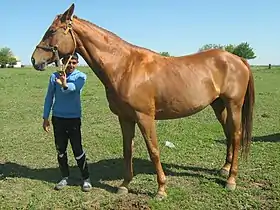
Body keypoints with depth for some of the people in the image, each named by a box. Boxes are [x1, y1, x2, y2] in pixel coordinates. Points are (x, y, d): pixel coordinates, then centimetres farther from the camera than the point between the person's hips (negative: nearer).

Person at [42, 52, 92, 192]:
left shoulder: (81, 77, -6)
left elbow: (73, 87, -28)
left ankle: (86, 179, 14)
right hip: (57, 118, 3)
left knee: (77, 150, -1)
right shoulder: (55, 76, 1)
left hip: (74, 118, -3)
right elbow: (49, 97, 7)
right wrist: (45, 117, 5)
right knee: (60, 150, 12)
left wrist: (65, 85, -52)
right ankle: (65, 177, 28)